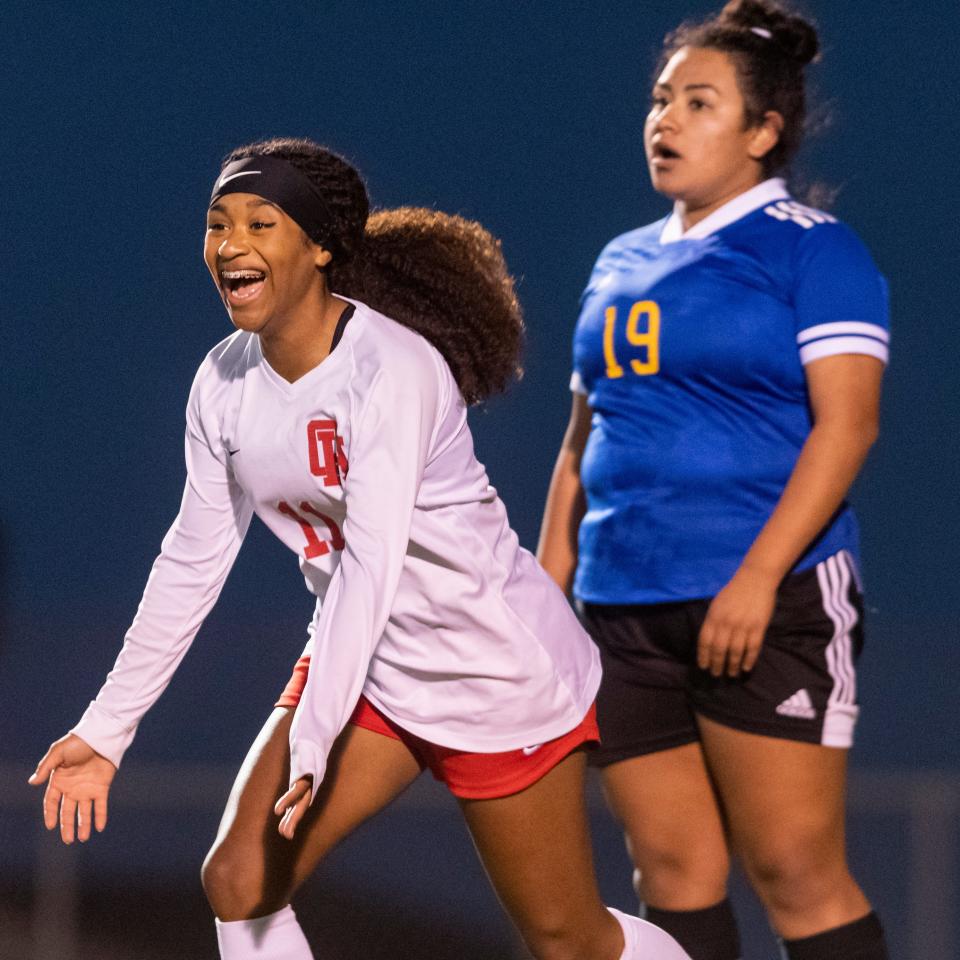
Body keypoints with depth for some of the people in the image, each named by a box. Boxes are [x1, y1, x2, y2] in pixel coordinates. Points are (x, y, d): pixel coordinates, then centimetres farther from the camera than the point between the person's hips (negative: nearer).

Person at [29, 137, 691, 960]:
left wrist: (312, 744, -38)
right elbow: (194, 560, 6)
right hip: (368, 668, 7)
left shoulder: (392, 369, -25)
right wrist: (106, 730, 7)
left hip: (500, 673, -7)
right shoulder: (226, 383, -3)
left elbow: (372, 564, -32)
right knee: (238, 881, -7)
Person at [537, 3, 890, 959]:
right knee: (670, 869, 5)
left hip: (770, 603, -6)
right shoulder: (622, 264, 18)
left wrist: (757, 576, -20)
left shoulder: (810, 249, -3)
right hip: (624, 607, 6)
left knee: (795, 871, -9)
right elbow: (583, 440, 23)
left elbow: (845, 423, -12)